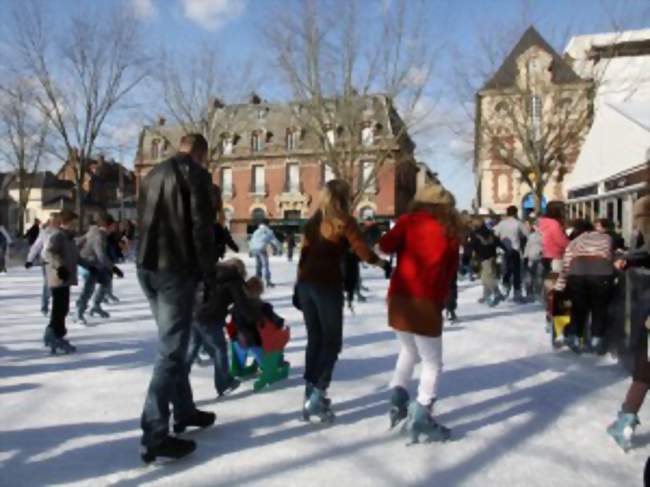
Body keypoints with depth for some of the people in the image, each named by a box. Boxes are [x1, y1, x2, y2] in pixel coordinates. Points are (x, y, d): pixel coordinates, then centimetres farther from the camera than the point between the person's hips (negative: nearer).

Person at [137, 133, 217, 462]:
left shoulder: (152, 175, 19)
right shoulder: (196, 175, -5)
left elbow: (143, 223, 20)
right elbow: (202, 227, -13)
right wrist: (209, 272, -7)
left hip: (147, 267, 8)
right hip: (176, 269, -8)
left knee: (172, 342, 18)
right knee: (171, 348, -6)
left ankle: (184, 411, 28)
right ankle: (155, 435, -5)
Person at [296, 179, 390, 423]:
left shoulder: (313, 221, 13)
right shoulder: (344, 221, -4)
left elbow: (304, 254, 12)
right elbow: (362, 251, -9)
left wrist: (299, 285, 16)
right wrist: (383, 263, 7)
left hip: (306, 283, 6)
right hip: (328, 285, -6)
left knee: (314, 339, 14)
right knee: (332, 341, 5)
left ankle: (310, 394, 18)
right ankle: (317, 396, -1)